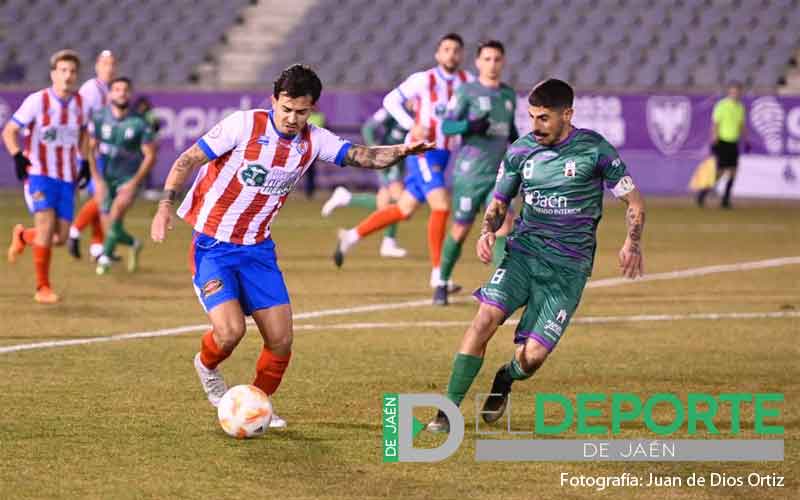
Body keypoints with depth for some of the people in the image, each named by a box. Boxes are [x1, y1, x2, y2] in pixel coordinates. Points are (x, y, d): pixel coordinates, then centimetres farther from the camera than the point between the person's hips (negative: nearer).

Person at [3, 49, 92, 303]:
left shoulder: (80, 102, 3)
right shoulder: (37, 101, -11)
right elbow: (9, 132, -6)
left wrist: (86, 161, 13)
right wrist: (18, 157, -21)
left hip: (67, 177, 5)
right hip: (39, 174, -5)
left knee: (60, 237, 2)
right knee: (46, 224, -21)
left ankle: (23, 236, 36)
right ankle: (42, 287, -8)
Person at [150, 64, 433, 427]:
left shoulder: (313, 141, 0)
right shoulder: (244, 125, -14)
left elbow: (363, 156, -7)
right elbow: (188, 160, -11)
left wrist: (401, 151, -27)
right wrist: (166, 203, -24)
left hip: (258, 250, 5)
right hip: (212, 246, -5)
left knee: (281, 340, -1)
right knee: (230, 331, -21)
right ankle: (207, 365, 15)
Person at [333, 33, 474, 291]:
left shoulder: (468, 81, 5)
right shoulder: (424, 79, -7)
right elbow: (391, 100, 1)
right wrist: (412, 125, -14)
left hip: (445, 155, 6)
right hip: (424, 152, -6)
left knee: (404, 210, 13)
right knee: (442, 206, -18)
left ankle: (351, 236, 30)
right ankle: (438, 274, -13)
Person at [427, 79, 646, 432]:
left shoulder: (594, 149, -6)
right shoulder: (521, 151, 5)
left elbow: (634, 200, 2)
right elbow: (499, 202, 17)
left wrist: (633, 243, -15)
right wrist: (488, 231, -4)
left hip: (568, 267, -3)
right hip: (523, 250, 3)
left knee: (531, 357, -12)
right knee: (486, 318, -23)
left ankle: (505, 380, 27)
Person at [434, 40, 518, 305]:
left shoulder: (509, 95, 13)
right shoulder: (466, 91, -3)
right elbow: (447, 126, -7)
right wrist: (470, 126, -25)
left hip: (499, 173, 4)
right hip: (470, 172, -4)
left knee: (503, 221, -16)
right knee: (460, 230, 2)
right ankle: (442, 284, 22)